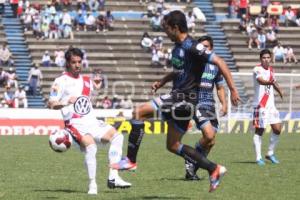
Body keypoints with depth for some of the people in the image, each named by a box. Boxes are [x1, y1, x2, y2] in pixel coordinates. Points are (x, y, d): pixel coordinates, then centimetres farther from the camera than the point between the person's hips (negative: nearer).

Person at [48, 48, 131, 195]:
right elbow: (51, 104, -8)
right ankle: (92, 185, -24)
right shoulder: (61, 81, -1)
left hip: (92, 122, 7)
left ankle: (113, 178, -12)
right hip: (76, 124, -7)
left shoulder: (86, 81, 20)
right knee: (90, 145, -32)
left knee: (116, 136, -9)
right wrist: (65, 102, -23)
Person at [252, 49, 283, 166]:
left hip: (271, 104, 7)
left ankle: (270, 153, 18)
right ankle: (258, 157, 1)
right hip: (260, 105, -7)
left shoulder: (271, 70, 12)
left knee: (277, 129, 3)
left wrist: (279, 90, 16)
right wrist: (271, 82, -51)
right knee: (259, 131, -4)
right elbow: (261, 81, -33)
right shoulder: (257, 69, -12)